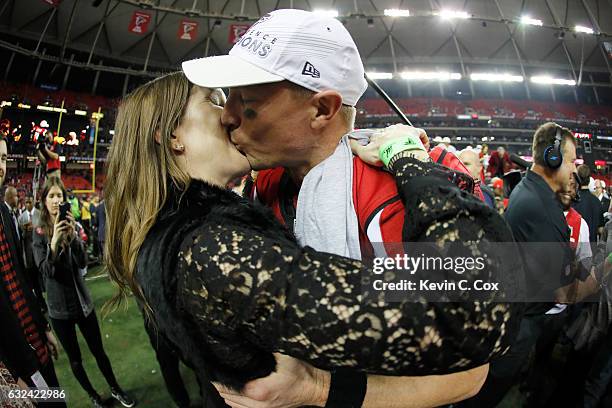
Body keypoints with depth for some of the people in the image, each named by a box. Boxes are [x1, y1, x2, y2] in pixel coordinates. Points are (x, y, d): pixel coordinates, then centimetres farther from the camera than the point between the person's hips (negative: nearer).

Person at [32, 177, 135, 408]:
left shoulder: (70, 226, -1)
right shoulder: (39, 233, -7)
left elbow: (83, 263, -12)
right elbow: (45, 271, -17)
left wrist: (73, 235, -28)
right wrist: (54, 242, -33)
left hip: (83, 301, 2)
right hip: (59, 307, -2)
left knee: (99, 351, 11)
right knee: (75, 359, 12)